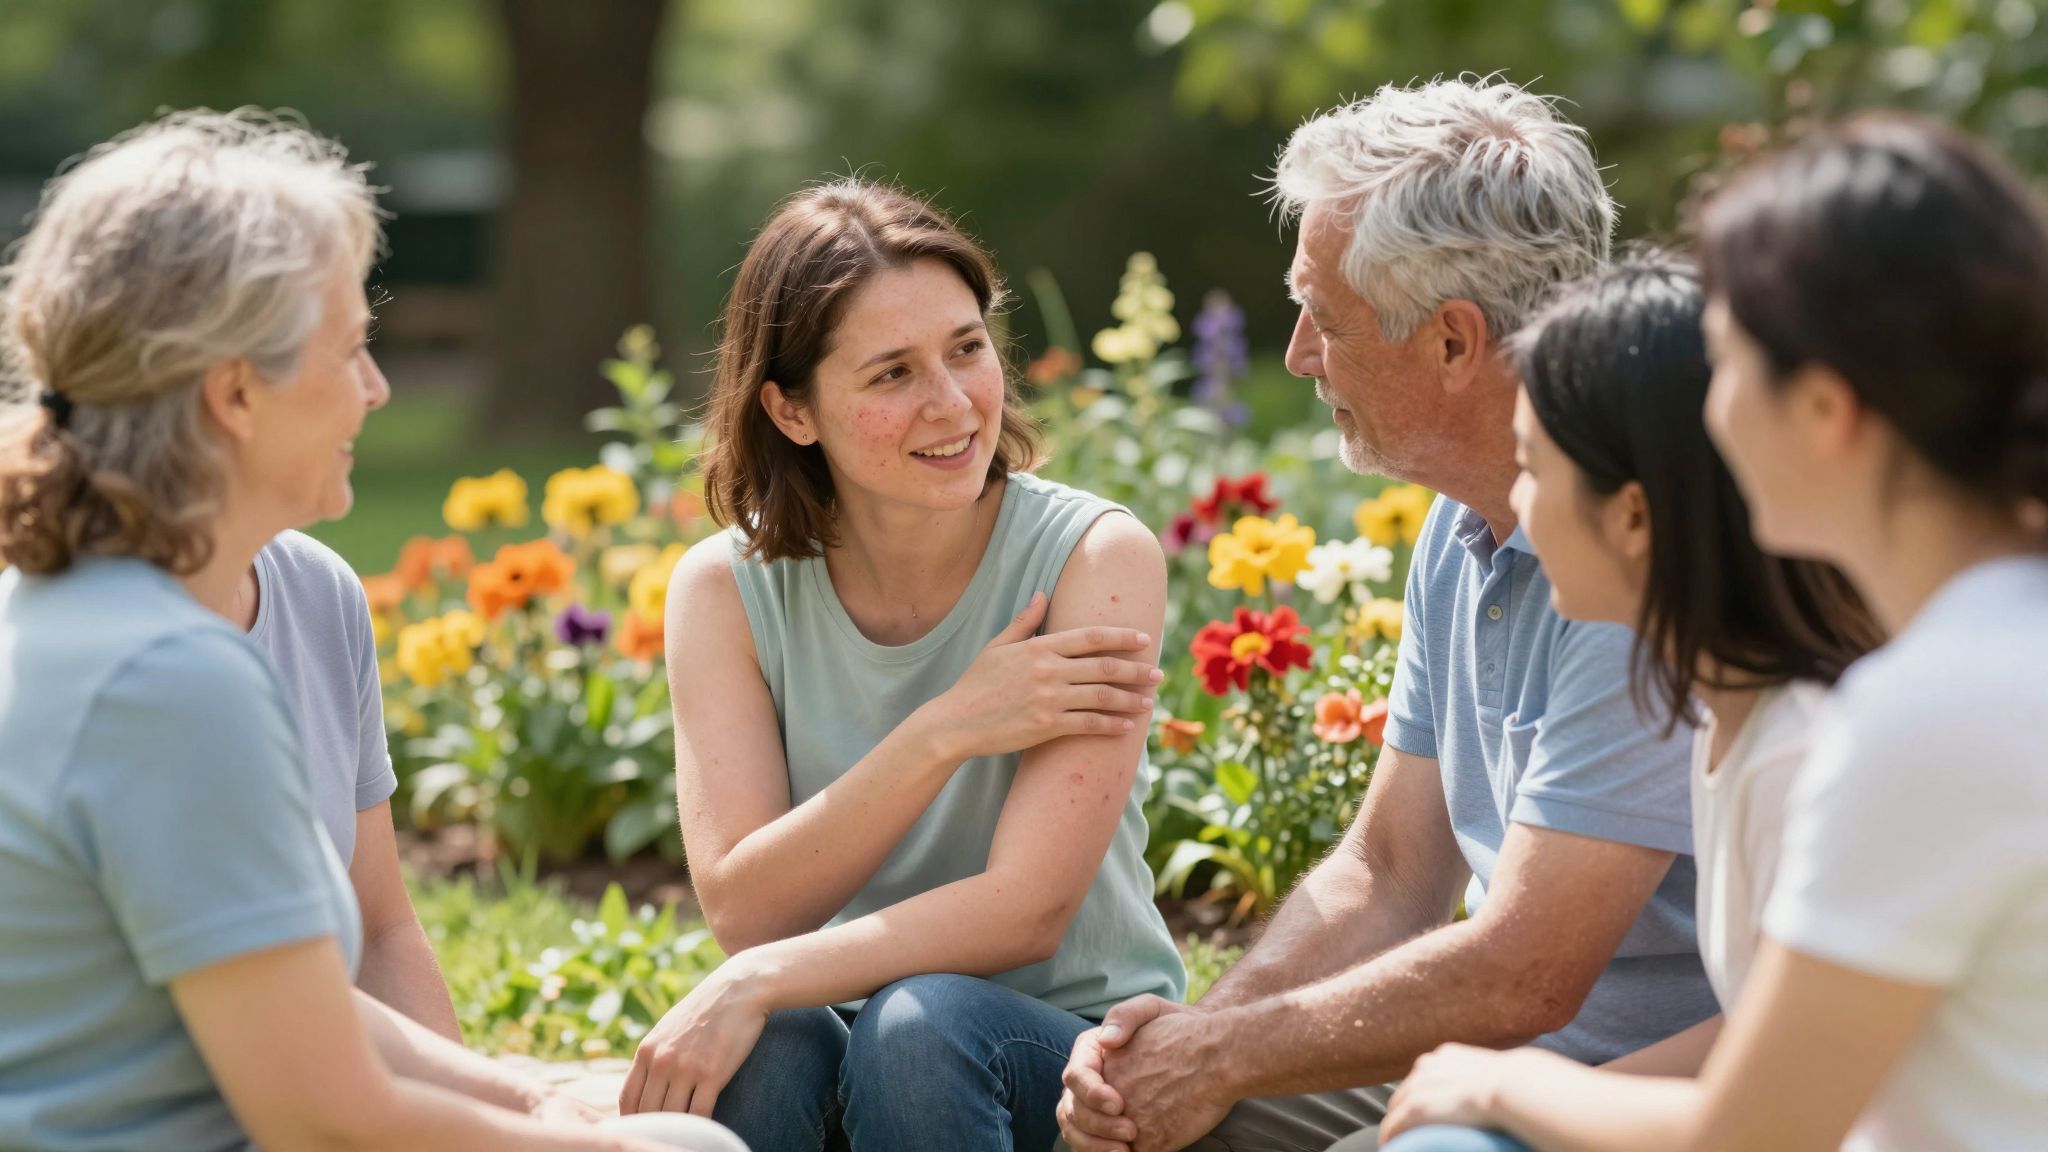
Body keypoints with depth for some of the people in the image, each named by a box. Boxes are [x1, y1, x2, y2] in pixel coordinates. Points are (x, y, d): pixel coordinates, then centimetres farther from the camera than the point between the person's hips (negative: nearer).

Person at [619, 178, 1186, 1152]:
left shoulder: (1097, 558, -12)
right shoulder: (726, 588, -3)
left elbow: (1025, 911, -19)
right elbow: (743, 908, -13)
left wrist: (756, 984, -27)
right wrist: (945, 731, -21)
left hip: (1075, 1045, 0)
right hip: (835, 1030, 1)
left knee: (919, 1025, -33)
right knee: (756, 1054, -33)